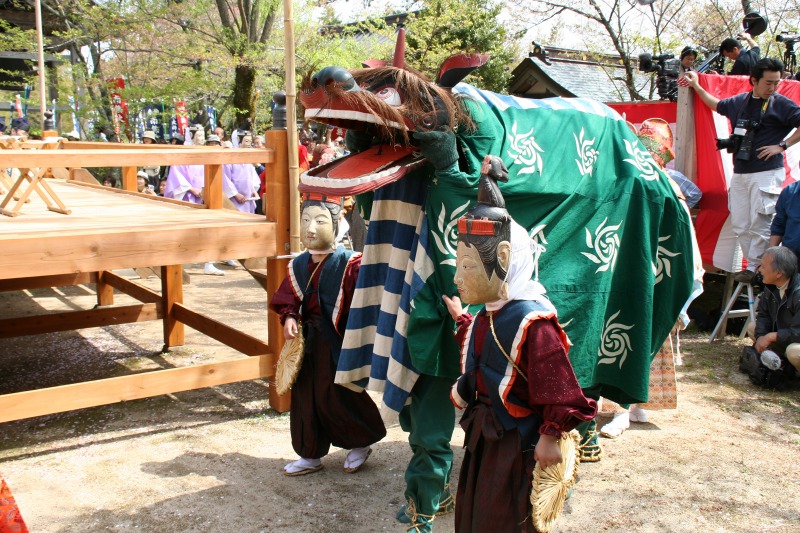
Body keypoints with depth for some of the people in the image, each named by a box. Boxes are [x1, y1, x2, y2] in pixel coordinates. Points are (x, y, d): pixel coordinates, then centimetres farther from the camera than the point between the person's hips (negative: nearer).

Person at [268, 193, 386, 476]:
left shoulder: (349, 264, -14)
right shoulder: (298, 265, 4)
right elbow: (287, 300, 11)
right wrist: (289, 318, -7)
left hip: (337, 342, -6)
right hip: (307, 341, 6)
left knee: (336, 397, 2)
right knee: (304, 397, 12)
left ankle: (361, 443, 29)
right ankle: (310, 455, 29)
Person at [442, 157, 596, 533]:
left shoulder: (531, 322, -25)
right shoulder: (487, 316, 4)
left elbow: (559, 388, -24)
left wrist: (550, 437, -21)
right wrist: (461, 320, 28)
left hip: (518, 444, -9)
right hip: (484, 438, 9)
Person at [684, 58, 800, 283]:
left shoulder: (780, 104, -4)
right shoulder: (739, 101, 12)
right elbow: (717, 105, 31)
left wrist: (782, 145, -11)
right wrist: (697, 86, 30)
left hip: (766, 173, -6)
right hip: (739, 172, 6)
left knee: (759, 224, -8)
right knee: (740, 224, 7)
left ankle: (756, 268, -1)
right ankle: (753, 265, 14)